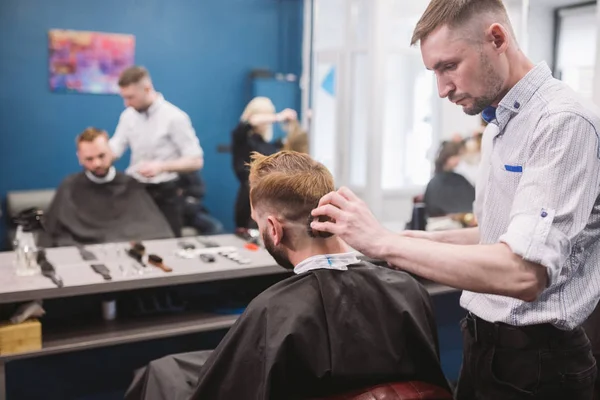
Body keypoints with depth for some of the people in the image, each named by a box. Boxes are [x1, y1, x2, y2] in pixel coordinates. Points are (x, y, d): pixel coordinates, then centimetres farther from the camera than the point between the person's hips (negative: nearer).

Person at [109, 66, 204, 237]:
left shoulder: (174, 117, -14)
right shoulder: (128, 115, 5)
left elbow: (196, 161, -16)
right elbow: (114, 148, 3)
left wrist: (162, 167, -28)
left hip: (164, 194, -5)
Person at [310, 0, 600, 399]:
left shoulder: (564, 122, -20)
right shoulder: (499, 126, 9)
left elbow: (523, 273, -30)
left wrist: (384, 243, -27)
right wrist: (432, 241, 2)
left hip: (536, 359, -8)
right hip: (484, 346, 8)